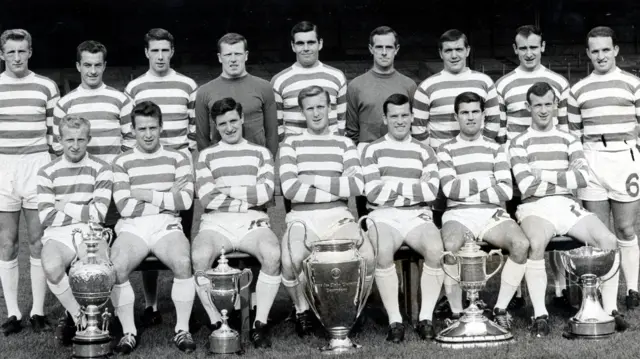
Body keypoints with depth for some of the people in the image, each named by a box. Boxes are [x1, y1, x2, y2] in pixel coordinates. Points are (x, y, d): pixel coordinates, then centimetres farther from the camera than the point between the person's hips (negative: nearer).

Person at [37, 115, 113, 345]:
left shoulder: (101, 170, 6)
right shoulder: (47, 173, 9)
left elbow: (99, 214, -5)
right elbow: (46, 217, -2)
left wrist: (65, 207, -1)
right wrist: (84, 212, -3)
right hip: (58, 235, 1)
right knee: (51, 266, -36)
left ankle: (74, 317, -3)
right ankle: (78, 315, -8)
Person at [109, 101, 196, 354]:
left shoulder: (177, 159, 10)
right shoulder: (122, 162, 7)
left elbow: (185, 200, -4)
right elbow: (124, 207, -5)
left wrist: (145, 194, -7)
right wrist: (168, 198, -4)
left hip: (167, 227, 0)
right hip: (132, 228, 0)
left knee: (182, 262, -31)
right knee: (116, 268, -29)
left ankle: (183, 330, -14)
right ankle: (128, 332, -10)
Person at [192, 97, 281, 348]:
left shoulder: (260, 153, 17)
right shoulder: (206, 155, 16)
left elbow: (266, 192, 1)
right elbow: (206, 198, 0)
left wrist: (227, 189, -1)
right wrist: (250, 197, -1)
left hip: (252, 223, 0)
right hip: (216, 223, 0)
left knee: (273, 254, -33)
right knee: (199, 256, -33)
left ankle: (260, 323, -18)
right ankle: (216, 323, -15)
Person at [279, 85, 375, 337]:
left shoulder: (344, 144, 14)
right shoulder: (291, 144, 9)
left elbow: (357, 185, -2)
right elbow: (290, 189, -7)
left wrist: (313, 179, -7)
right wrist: (337, 190, -5)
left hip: (338, 217, 1)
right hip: (302, 218, -1)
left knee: (367, 257, -28)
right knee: (290, 261, -33)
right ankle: (302, 310, 0)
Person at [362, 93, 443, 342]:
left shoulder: (424, 152, 15)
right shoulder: (373, 150, 10)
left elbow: (431, 192, 0)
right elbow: (373, 193, -3)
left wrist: (393, 186, -4)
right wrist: (416, 186, -1)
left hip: (417, 216, 2)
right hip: (384, 217, -2)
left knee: (435, 249, -30)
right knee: (382, 251, -34)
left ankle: (426, 318, -16)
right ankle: (394, 320, -22)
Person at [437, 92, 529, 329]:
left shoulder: (496, 149, 17)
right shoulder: (446, 150, 12)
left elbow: (506, 191, 3)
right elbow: (449, 189, -5)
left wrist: (467, 190, -4)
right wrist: (488, 182, 0)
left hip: (492, 214, 2)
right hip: (458, 215, -2)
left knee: (521, 244, -29)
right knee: (450, 246, -36)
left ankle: (501, 308, -14)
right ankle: (456, 313, -18)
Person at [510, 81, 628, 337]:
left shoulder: (569, 140, 18)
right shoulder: (519, 143, 9)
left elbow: (583, 177, 0)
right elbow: (526, 186, -6)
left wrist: (543, 174, -4)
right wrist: (565, 179, -1)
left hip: (568, 206, 3)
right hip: (535, 208, -3)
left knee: (608, 239, -22)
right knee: (537, 243, -37)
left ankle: (610, 310, -14)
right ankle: (540, 315, -29)